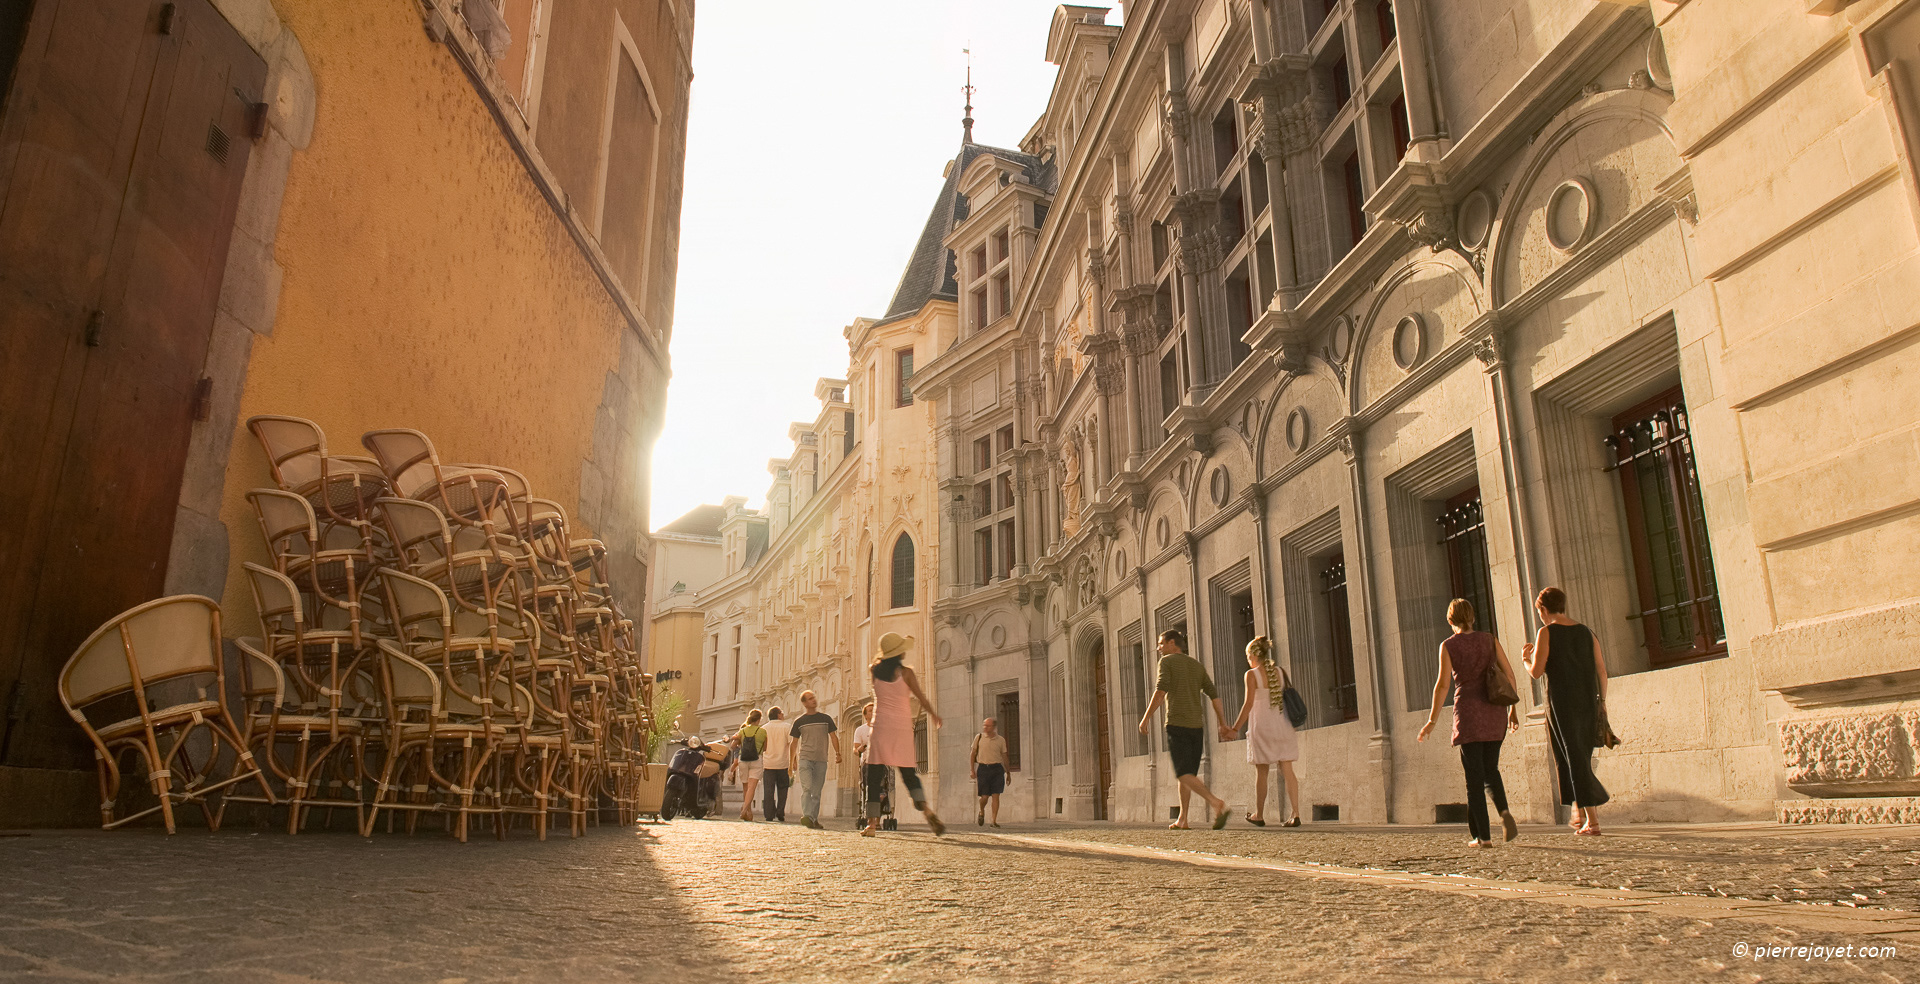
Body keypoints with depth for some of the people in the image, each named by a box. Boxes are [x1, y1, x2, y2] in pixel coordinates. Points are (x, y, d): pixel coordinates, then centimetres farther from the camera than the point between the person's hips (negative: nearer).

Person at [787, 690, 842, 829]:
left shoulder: (825, 718, 11)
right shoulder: (799, 721, 9)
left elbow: (833, 736, 10)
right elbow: (794, 742, 13)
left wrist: (837, 753, -3)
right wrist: (792, 761, 6)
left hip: (821, 760, 2)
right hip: (805, 758, -2)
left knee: (816, 791, 4)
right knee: (807, 788, -16)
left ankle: (814, 819, 10)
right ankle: (806, 816, -26)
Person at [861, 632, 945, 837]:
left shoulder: (875, 670, 3)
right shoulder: (905, 672, -4)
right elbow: (921, 697, 2)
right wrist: (933, 714, 18)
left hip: (881, 725, 0)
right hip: (903, 727, 0)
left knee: (874, 776, 3)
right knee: (909, 774, 8)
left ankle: (872, 823, -5)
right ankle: (925, 809, -15)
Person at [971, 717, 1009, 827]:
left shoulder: (1001, 740, 6)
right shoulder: (979, 737, 5)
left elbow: (1004, 757, 14)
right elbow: (973, 754, 10)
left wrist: (1008, 773, 14)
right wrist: (972, 770, 3)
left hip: (997, 769, 1)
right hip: (983, 768, -1)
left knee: (995, 796, -7)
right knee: (984, 796, -2)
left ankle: (994, 821, -1)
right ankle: (982, 812, 29)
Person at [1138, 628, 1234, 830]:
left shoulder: (1167, 662, 0)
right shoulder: (1197, 666, 17)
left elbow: (1160, 692, -13)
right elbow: (1214, 696, 10)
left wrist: (1146, 718, -9)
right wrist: (1223, 725, 10)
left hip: (1177, 724, -6)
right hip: (1197, 725, 6)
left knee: (1184, 774, -9)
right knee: (1188, 772, 13)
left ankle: (1216, 802, -29)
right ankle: (1182, 820, 13)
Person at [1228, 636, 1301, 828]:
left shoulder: (1252, 675, -9)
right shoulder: (1280, 672, 6)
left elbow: (1249, 704, -13)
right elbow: (1288, 699, 10)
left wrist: (1235, 728, -7)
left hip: (1262, 727, -4)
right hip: (1282, 725, 4)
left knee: (1261, 772, 5)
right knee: (1287, 770, 2)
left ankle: (1259, 815, 15)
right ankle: (1295, 814, -6)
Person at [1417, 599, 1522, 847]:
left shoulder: (1448, 645, -2)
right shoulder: (1489, 639, 7)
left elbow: (1443, 684, -9)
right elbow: (1509, 674, 5)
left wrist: (1432, 720, -5)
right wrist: (1513, 709, 15)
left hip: (1468, 710, -3)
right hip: (1494, 710, 3)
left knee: (1474, 775, 3)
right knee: (1490, 768, 18)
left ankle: (1483, 836, 1)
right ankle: (1504, 811, -8)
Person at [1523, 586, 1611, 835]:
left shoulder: (1546, 632, -6)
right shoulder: (1585, 631, 11)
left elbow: (1537, 672, -11)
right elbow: (1602, 670, 7)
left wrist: (1525, 658, 9)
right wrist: (1602, 701, 15)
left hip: (1561, 702, -5)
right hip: (1588, 702, 5)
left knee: (1574, 759, -1)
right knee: (1582, 756, 18)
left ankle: (1592, 820, -3)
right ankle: (1580, 814, 18)